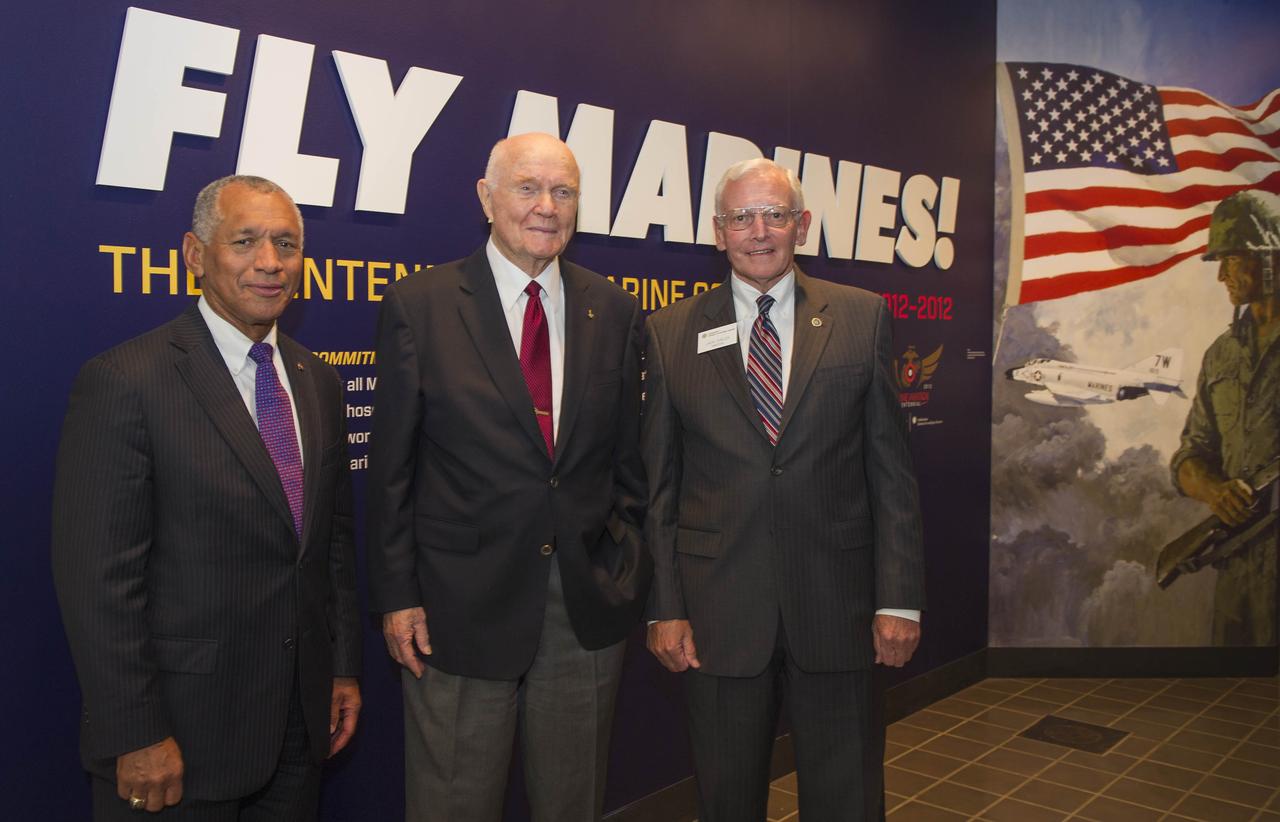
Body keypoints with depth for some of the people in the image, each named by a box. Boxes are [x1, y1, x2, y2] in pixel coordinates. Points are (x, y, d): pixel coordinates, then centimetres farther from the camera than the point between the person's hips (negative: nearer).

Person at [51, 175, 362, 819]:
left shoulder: (316, 380, 6)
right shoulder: (125, 381, -14)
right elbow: (96, 577, -15)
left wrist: (343, 667, 11)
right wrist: (134, 736, -14)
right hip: (183, 728, -6)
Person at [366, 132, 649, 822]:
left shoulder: (614, 311, 4)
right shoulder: (419, 306, -4)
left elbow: (626, 451, 9)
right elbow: (391, 468, -4)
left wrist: (627, 566, 6)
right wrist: (395, 595, -5)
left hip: (589, 605, 3)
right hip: (462, 606, -2)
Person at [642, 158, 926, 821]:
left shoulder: (862, 318, 3)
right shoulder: (671, 333, 2)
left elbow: (891, 472, 2)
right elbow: (657, 485, 3)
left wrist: (899, 598, -3)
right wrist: (664, 606, -1)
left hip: (837, 604, 0)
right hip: (718, 611, 0)